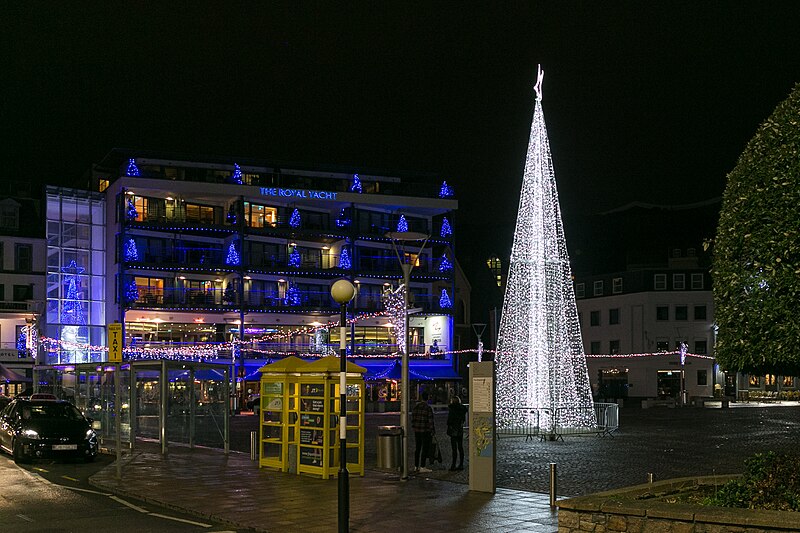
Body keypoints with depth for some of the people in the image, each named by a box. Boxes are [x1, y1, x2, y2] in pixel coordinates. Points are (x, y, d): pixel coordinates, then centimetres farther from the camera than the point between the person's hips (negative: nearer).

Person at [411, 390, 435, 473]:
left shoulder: (415, 407, 4)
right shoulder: (428, 408, -13)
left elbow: (412, 419, 7)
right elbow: (430, 421, -13)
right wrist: (432, 432, -6)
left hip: (417, 431, 6)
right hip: (425, 431, -6)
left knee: (417, 448, 14)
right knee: (425, 449, 0)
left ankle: (416, 466, 18)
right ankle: (422, 467, -1)